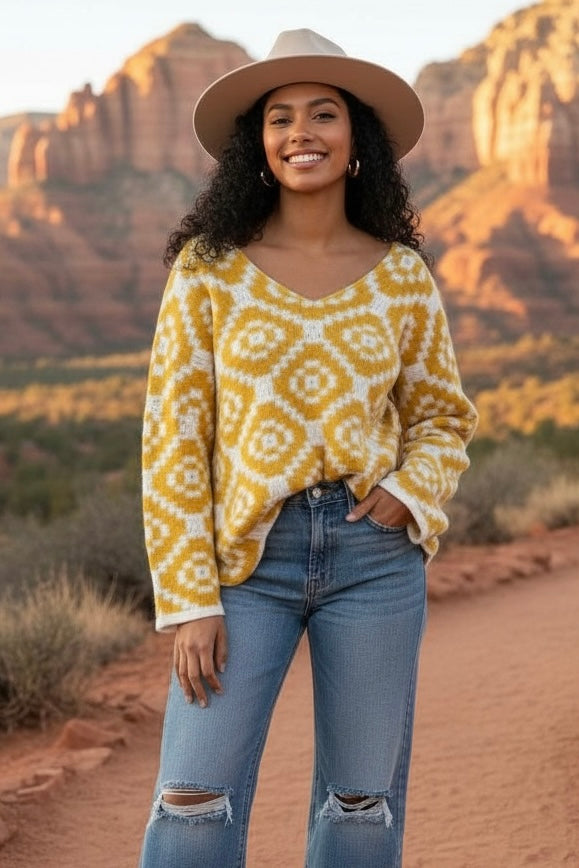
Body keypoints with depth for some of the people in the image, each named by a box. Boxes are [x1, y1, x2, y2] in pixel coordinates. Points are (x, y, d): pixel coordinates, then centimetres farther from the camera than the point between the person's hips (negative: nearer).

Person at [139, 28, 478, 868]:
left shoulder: (402, 276, 3)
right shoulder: (208, 266, -3)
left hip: (374, 556, 2)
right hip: (246, 557, -2)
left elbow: (440, 419, 15)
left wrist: (411, 494, -8)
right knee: (196, 801, -6)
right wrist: (190, 600, -8)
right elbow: (172, 439, -3)